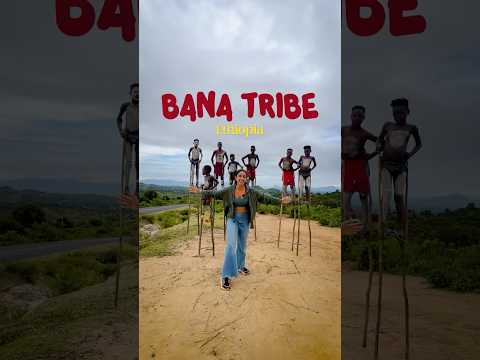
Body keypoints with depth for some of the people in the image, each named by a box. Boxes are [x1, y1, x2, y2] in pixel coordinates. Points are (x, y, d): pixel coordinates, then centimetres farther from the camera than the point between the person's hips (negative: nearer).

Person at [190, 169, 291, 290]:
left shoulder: (251, 190, -7)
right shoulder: (229, 189, -8)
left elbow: (264, 195, -13)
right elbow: (215, 193, -9)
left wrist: (279, 200, -20)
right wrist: (201, 191, -17)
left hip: (245, 220, 3)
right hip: (232, 219, -2)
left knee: (242, 245, 16)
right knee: (231, 245, -16)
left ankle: (240, 266, 42)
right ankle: (226, 276, -15)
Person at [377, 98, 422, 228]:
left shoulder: (411, 128, 6)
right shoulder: (387, 126, 7)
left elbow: (419, 144, 19)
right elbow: (380, 139, 20)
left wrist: (410, 154, 1)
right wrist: (378, 147, -2)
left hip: (401, 166, 0)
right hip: (386, 164, 0)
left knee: (399, 197, -1)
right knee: (387, 194, -14)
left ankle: (403, 228, 6)